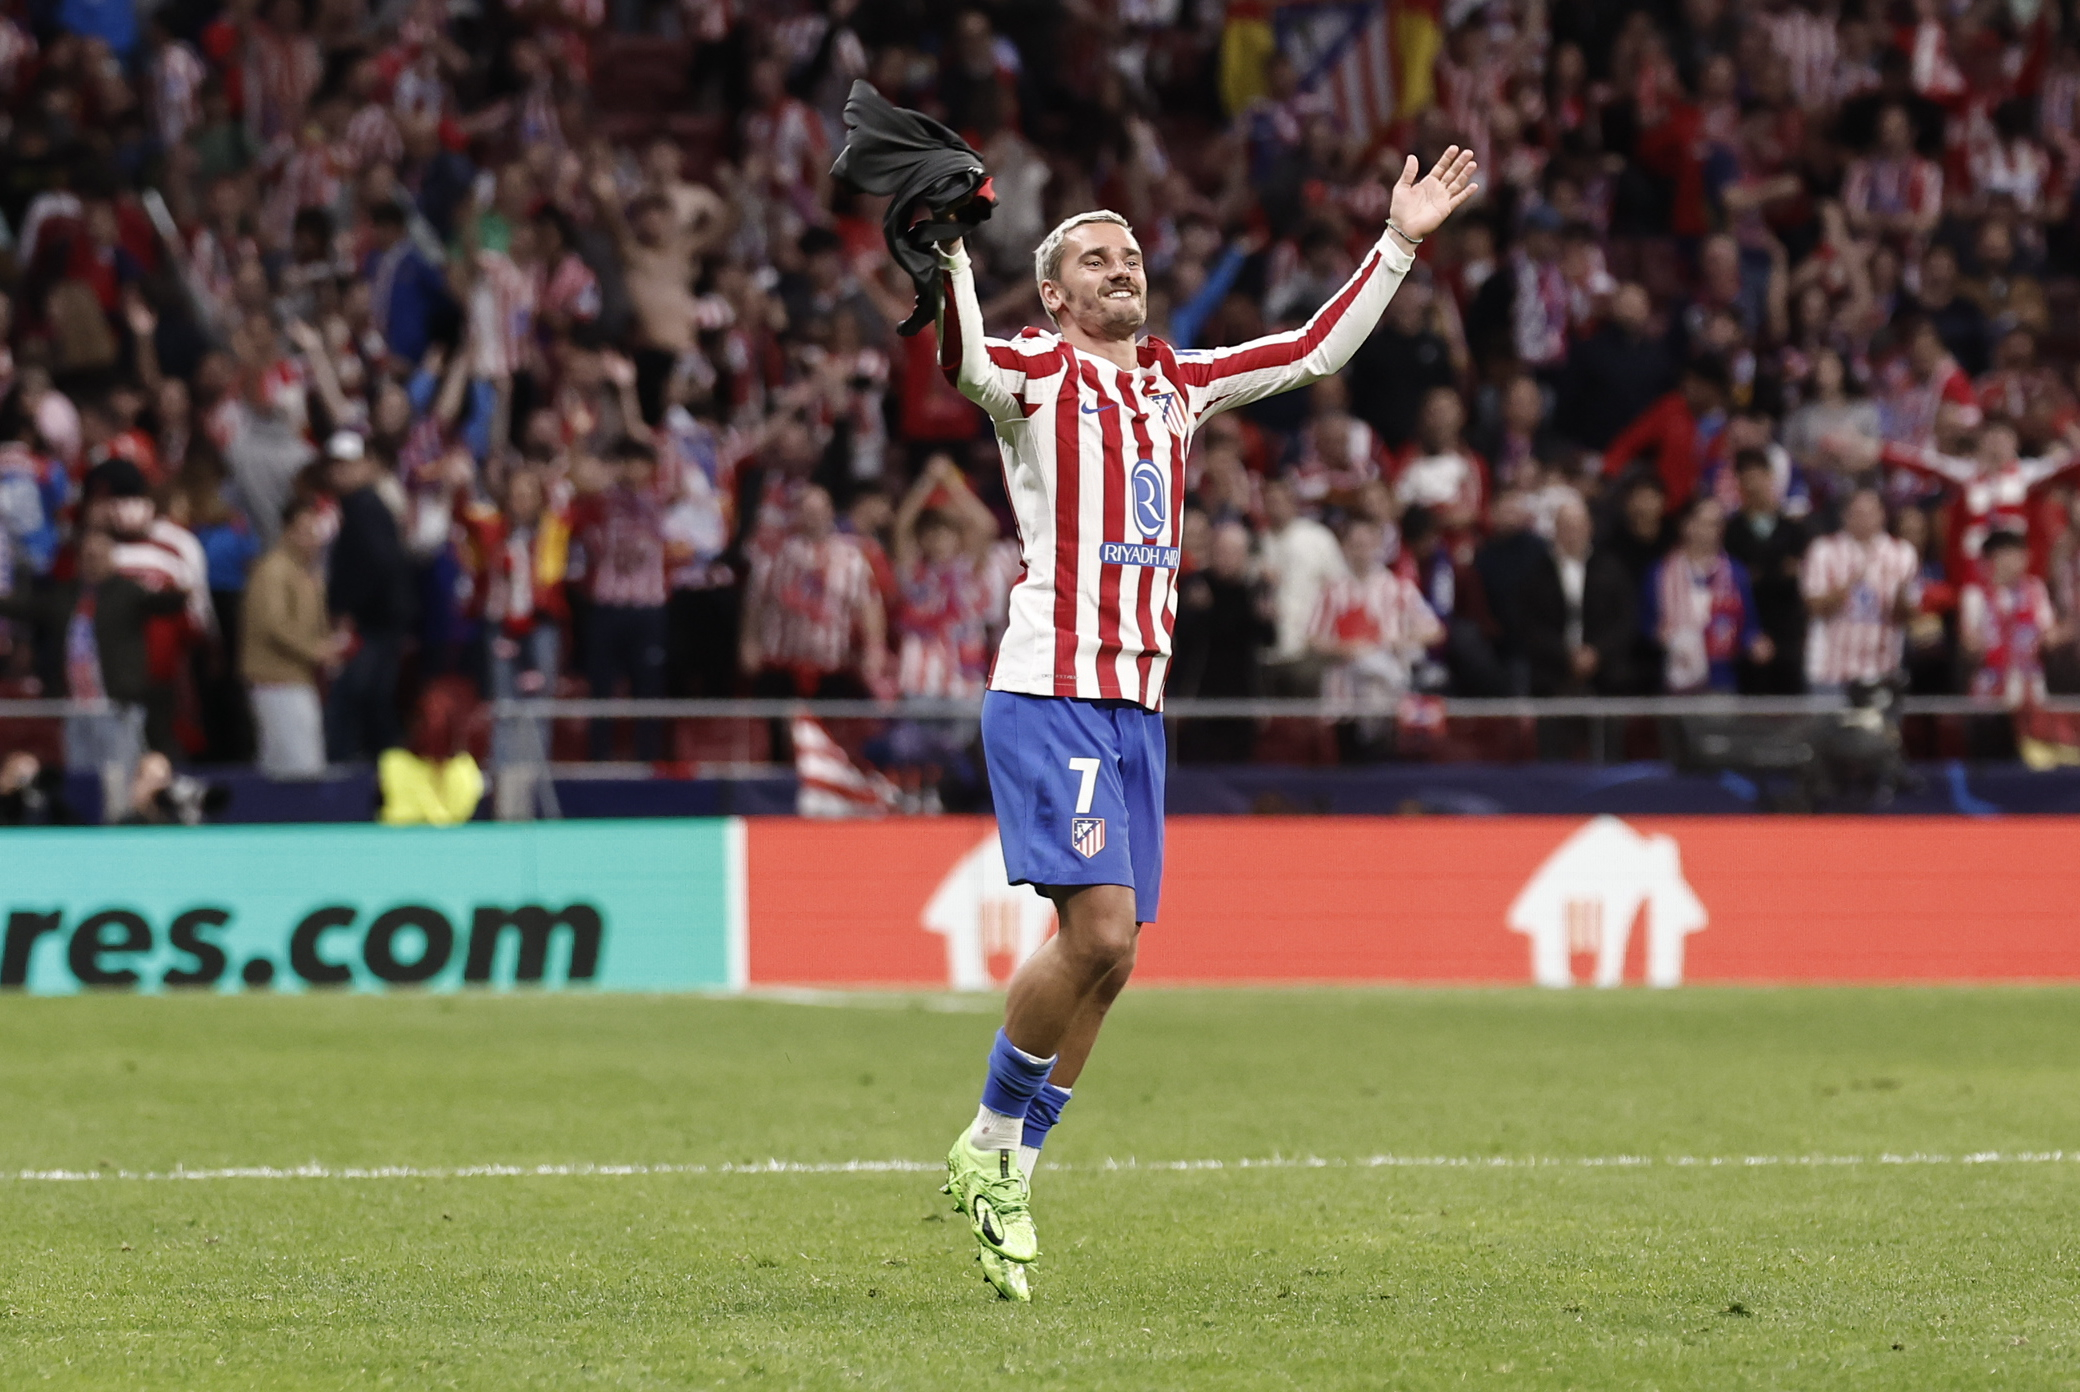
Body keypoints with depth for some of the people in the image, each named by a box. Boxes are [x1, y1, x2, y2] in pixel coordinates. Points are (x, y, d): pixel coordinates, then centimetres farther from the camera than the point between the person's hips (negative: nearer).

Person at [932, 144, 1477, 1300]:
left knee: (1109, 956, 4)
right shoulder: (1037, 371, -2)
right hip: (1048, 696, -7)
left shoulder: (1173, 383, 18)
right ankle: (991, 1145, -1)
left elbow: (1312, 351, 27)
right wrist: (948, 251, -40)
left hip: (1136, 705, 7)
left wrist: (1399, 244, 25)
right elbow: (966, 363, -25)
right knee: (1098, 929, -18)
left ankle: (1004, 1173, 14)